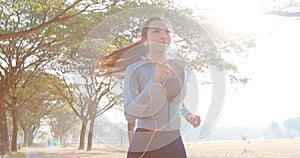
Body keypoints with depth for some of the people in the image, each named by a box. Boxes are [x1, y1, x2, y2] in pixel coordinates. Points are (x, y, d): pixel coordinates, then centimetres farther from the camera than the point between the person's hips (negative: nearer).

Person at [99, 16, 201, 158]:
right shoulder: (135, 70, -6)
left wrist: (188, 115, 5)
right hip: (144, 146, -4)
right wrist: (155, 81, -21)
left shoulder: (182, 68, 7)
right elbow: (129, 114, -16)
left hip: (175, 144, 4)